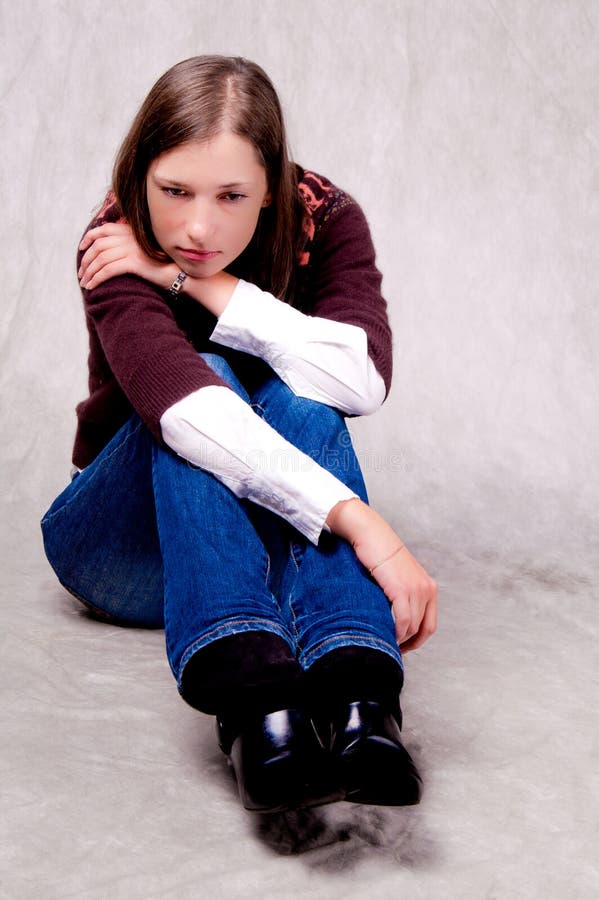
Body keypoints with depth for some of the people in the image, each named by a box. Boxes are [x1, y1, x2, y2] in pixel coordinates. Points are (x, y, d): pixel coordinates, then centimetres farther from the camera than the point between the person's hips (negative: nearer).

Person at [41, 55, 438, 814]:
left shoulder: (325, 220, -12)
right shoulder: (118, 249, -21)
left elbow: (363, 381, -30)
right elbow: (182, 402, -40)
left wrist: (198, 281, -29)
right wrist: (358, 522, -50)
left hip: (284, 541, 2)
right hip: (128, 545, -1)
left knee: (296, 397, -29)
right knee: (203, 378, -30)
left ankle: (357, 694, -49)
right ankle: (248, 693, -51)